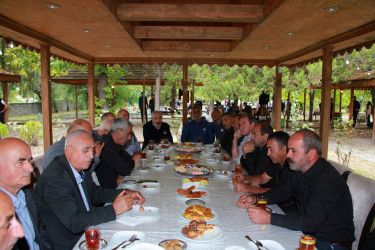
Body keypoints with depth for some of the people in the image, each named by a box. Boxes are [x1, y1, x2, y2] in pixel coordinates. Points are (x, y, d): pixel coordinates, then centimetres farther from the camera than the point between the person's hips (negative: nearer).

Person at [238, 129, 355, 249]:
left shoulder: (328, 180, -27)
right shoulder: (301, 170, 1)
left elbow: (310, 222, -33)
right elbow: (280, 192, 10)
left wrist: (268, 218, -34)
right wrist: (254, 199, -7)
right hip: (308, 234, 7)